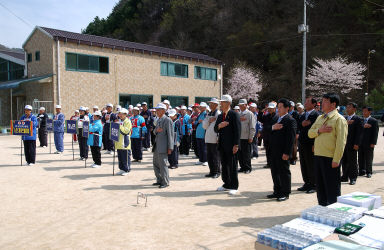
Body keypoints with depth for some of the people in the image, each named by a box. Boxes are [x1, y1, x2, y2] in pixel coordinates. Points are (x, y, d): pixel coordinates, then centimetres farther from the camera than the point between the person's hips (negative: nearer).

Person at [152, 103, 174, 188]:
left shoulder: (167, 120, -11)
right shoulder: (158, 120, 17)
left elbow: (170, 134, -14)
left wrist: (170, 147, -16)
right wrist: (156, 130, -6)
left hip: (163, 146, -9)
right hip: (157, 146, 9)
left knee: (162, 164, -5)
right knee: (156, 164, 14)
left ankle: (165, 182, 7)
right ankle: (159, 180, 27)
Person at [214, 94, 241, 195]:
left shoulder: (234, 114, -7)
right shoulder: (220, 116, 15)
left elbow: (237, 130, -12)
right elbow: (216, 130, 13)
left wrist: (236, 145, -16)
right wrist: (219, 126, -12)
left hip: (231, 146, -7)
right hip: (222, 145, 7)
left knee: (232, 166, 0)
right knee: (224, 165, 12)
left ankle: (234, 187, 9)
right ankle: (226, 184, 24)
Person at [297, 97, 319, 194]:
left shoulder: (316, 115, -10)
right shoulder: (303, 115, 16)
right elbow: (298, 127, 12)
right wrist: (302, 124, -10)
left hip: (310, 145, -8)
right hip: (302, 144, 8)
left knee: (311, 166, 0)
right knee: (303, 165, 13)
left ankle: (314, 185, 12)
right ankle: (307, 183, 24)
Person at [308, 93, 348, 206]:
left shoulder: (339, 119, -9)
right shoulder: (319, 118, 15)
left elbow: (341, 142, -14)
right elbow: (310, 133, 12)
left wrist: (336, 160, -18)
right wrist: (319, 130, -9)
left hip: (330, 158, -7)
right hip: (318, 156, 7)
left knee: (332, 187, 3)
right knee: (320, 185, 16)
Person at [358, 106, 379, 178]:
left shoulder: (374, 121, -2)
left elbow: (375, 133, -6)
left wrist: (373, 143, -12)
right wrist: (363, 126, -19)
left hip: (369, 143, -4)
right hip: (360, 143, 4)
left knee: (368, 159, 4)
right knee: (361, 158, 8)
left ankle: (369, 172, 15)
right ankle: (362, 171, 18)